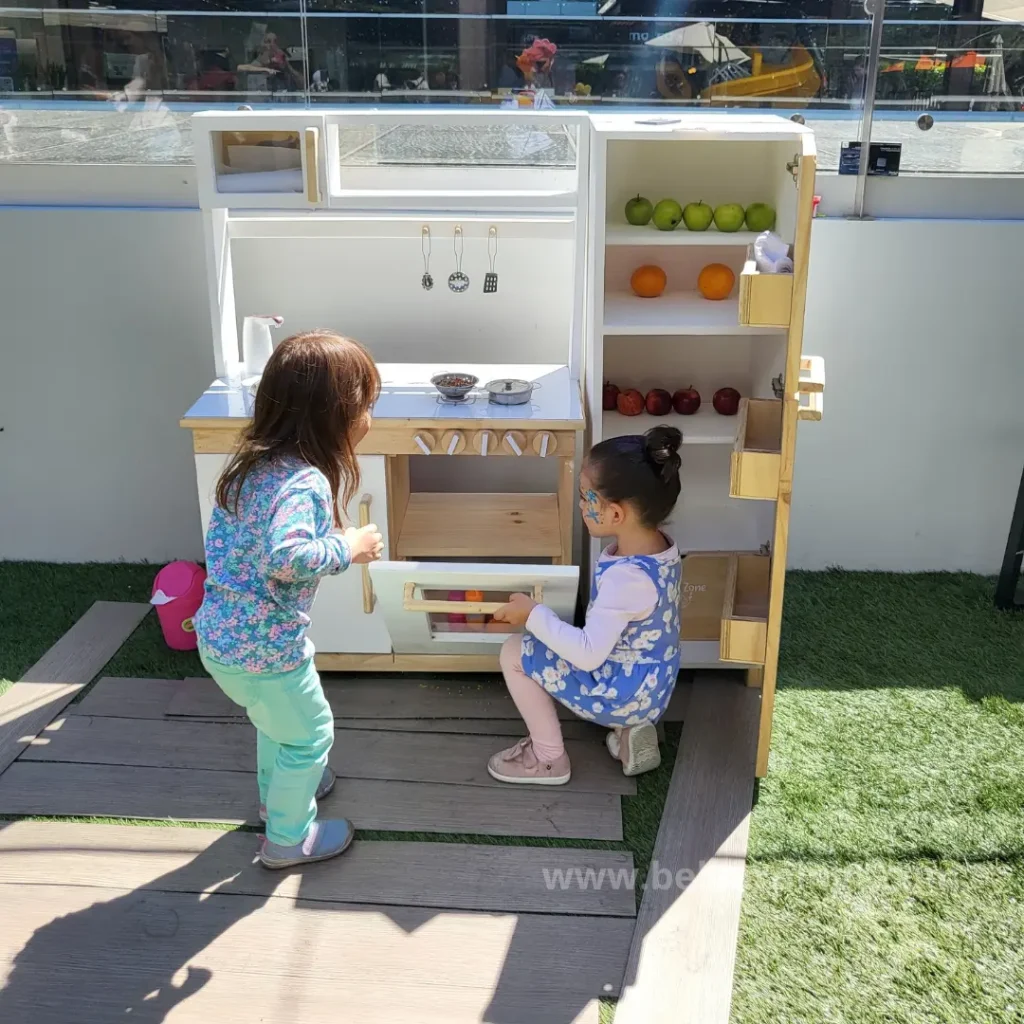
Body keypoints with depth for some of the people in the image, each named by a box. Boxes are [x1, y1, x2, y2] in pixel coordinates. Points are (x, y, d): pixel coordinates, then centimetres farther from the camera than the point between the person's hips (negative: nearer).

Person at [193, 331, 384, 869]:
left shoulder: (251, 465, 3)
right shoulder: (306, 481, -25)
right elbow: (287, 556, -40)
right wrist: (347, 548, -25)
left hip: (219, 634, 9)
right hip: (264, 647, -8)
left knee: (274, 717, 33)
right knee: (310, 734, 16)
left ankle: (277, 791, 56)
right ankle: (288, 837, 34)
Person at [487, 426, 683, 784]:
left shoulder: (626, 577, -33)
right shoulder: (659, 546, -5)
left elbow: (588, 654, -31)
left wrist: (533, 614, -21)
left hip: (622, 694, -9)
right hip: (650, 688, 9)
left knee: (515, 654, -4)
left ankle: (548, 759, 10)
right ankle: (628, 729, 16)